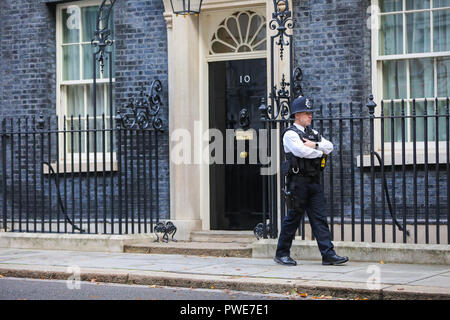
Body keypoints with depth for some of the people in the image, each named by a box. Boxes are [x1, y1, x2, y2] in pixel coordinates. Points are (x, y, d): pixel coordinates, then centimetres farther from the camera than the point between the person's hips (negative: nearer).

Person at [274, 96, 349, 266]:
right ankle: (282, 254, 10)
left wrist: (315, 145, -10)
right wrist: (320, 151, -7)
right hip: (298, 180, -7)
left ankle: (328, 254, -1)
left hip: (314, 181, 7)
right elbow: (301, 151, -23)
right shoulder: (290, 134, -6)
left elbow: (329, 146, 8)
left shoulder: (312, 133, 18)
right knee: (293, 218, 0)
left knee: (320, 217, 2)